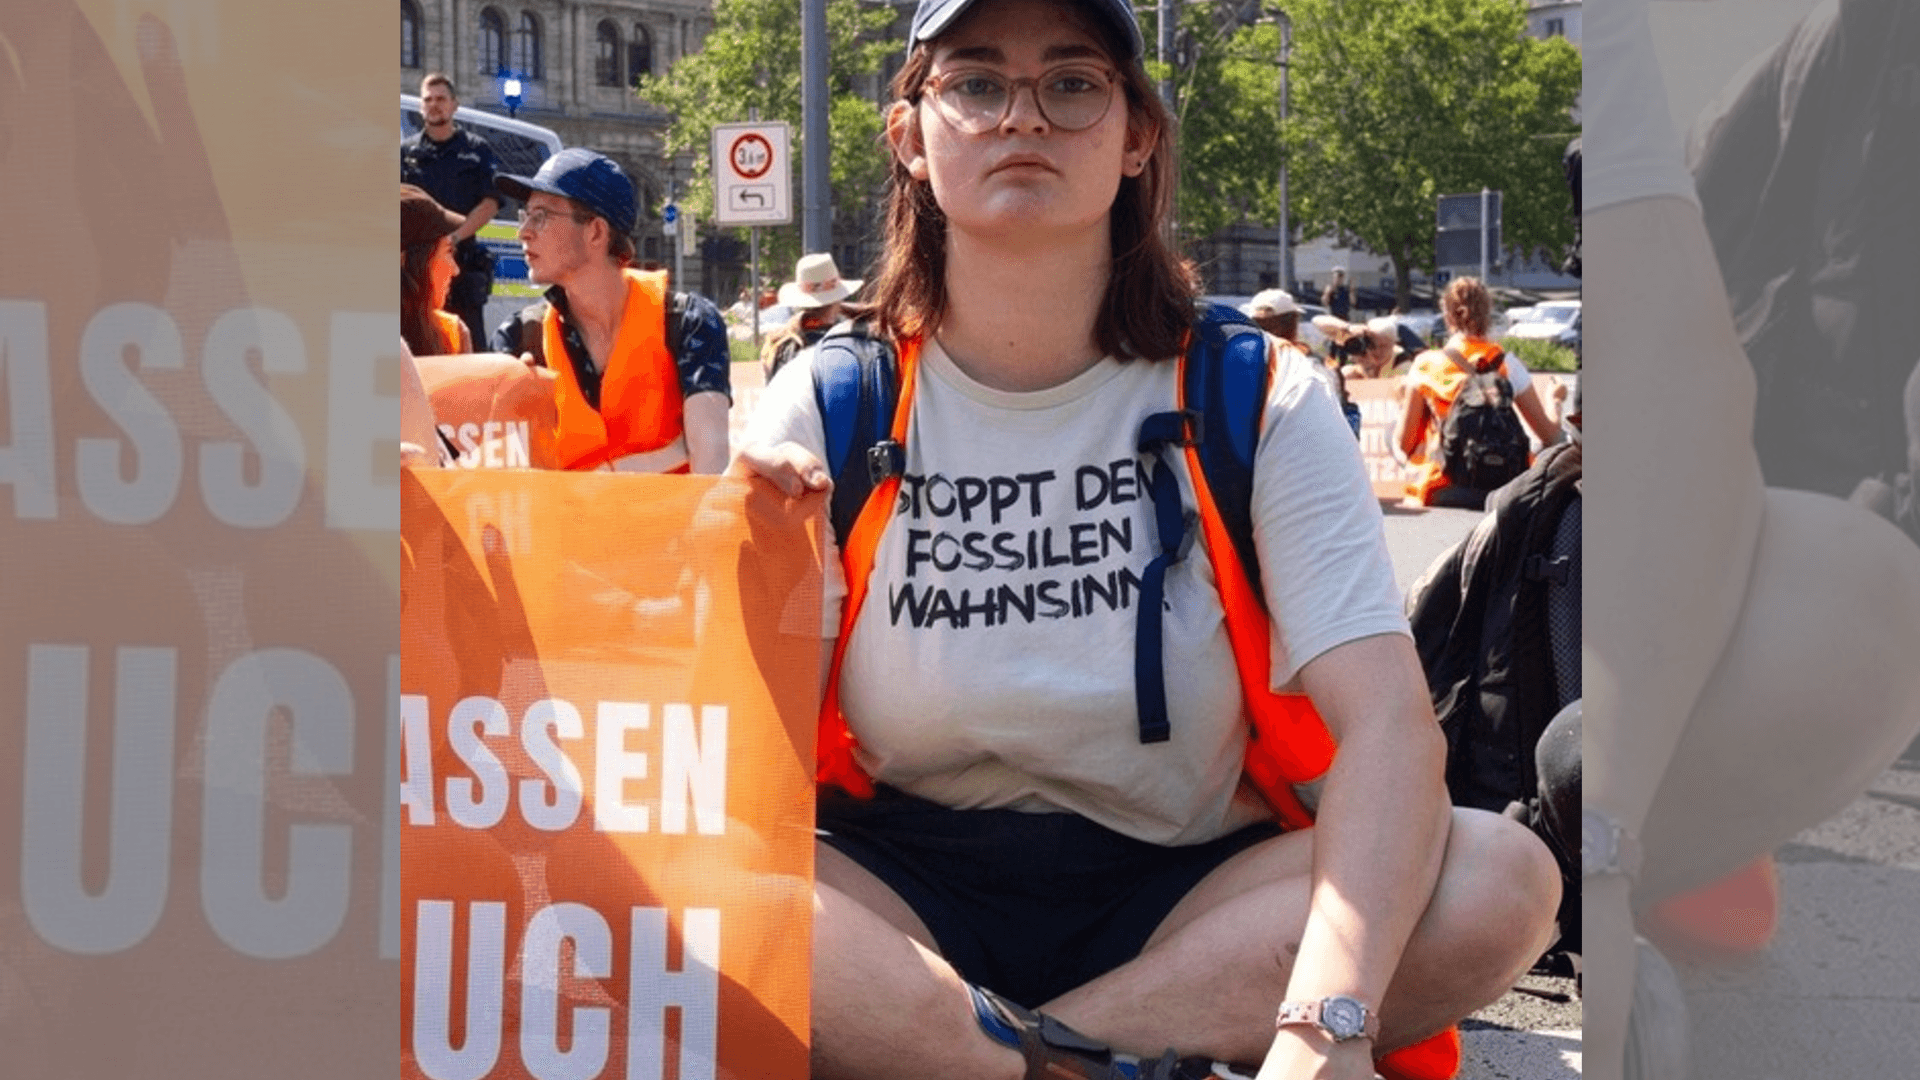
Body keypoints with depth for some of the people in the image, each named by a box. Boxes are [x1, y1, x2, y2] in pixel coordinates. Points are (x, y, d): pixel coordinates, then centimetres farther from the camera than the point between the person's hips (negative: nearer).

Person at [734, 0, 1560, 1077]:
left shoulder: (1257, 402, -3)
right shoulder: (829, 406, -1)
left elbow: (1390, 722, -16)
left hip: (1180, 894, 1)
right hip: (907, 891, -1)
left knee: (1503, 878, -27)